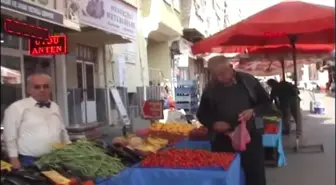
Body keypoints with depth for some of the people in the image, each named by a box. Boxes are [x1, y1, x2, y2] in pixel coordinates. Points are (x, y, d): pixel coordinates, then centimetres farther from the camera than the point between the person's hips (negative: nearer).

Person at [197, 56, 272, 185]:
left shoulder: (248, 81, -2)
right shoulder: (210, 89, 1)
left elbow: (266, 102, 6)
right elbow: (202, 114, 9)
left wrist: (253, 111, -15)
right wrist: (213, 124, -11)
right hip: (222, 142, 1)